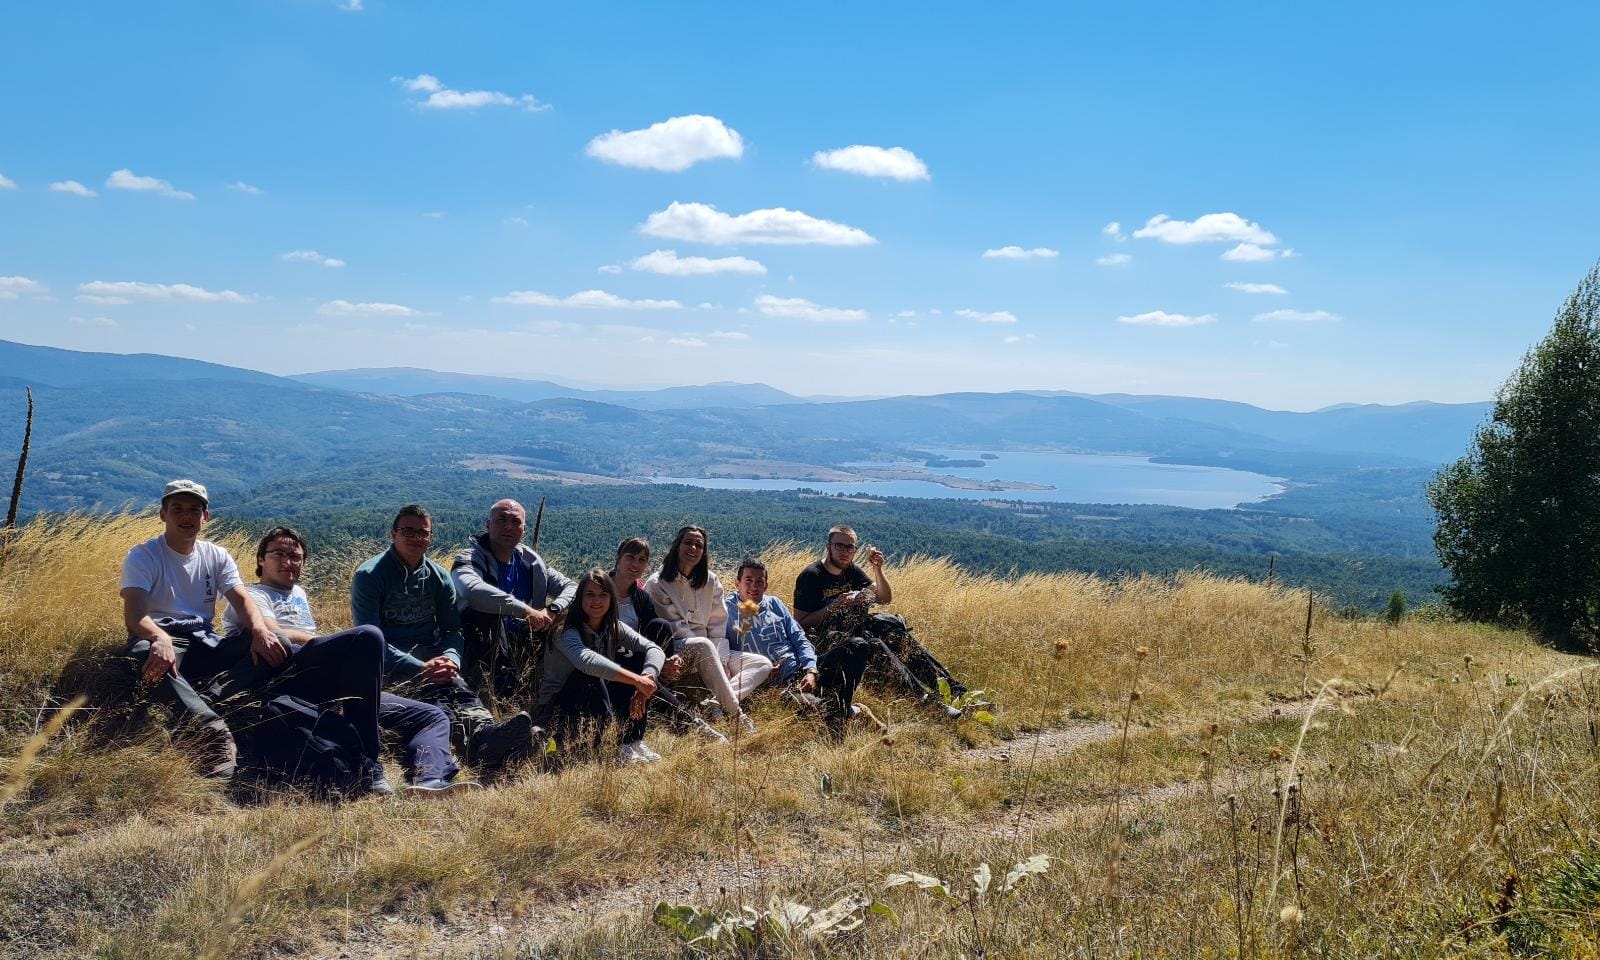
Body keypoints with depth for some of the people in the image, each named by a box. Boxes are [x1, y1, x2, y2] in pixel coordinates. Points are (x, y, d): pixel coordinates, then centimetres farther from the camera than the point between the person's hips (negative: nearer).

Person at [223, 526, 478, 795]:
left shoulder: (299, 594, 39)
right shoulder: (253, 595, 15)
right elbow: (272, 636, -6)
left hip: (324, 689, 8)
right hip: (283, 678, -8)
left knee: (432, 716, 0)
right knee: (367, 636, -35)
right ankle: (367, 768, -38)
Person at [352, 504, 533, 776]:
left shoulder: (439, 577, 13)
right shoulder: (369, 576, -2)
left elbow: (452, 630, 12)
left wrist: (450, 658, -13)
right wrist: (420, 669, -21)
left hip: (432, 660, 5)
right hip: (392, 667, -5)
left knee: (459, 687, -31)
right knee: (433, 693, -36)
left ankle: (484, 729, -63)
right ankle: (479, 744, -66)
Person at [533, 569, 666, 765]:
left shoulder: (614, 629, 1)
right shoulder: (567, 631, -19)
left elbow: (654, 650, -12)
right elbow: (585, 660, -41)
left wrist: (645, 680, -33)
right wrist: (636, 680, -44)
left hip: (597, 707, 7)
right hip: (556, 713, -6)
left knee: (636, 660, -8)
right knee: (590, 677, -34)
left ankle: (631, 743, -8)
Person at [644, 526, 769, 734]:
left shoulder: (711, 581, 11)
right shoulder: (657, 583, -4)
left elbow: (718, 625, 7)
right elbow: (674, 627, -10)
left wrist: (720, 659, -9)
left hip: (708, 655, 6)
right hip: (673, 654, -6)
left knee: (763, 664, -8)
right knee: (703, 646, -39)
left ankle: (715, 703, -30)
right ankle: (735, 713, -33)